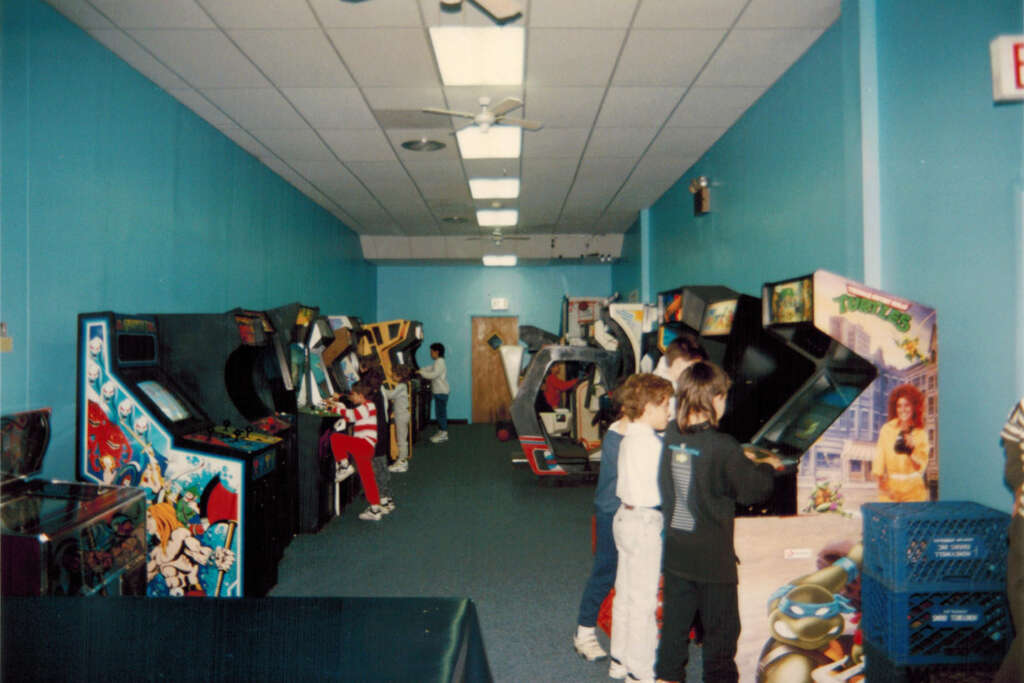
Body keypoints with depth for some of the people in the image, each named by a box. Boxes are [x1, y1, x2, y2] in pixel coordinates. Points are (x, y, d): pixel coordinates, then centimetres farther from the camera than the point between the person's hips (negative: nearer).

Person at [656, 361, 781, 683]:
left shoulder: (670, 436, -3)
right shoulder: (723, 447, -21)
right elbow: (753, 488, -9)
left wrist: (741, 460, 18)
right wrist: (768, 466, 10)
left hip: (675, 551, 5)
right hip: (712, 557, -5)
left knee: (675, 622, 18)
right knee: (722, 627, 14)